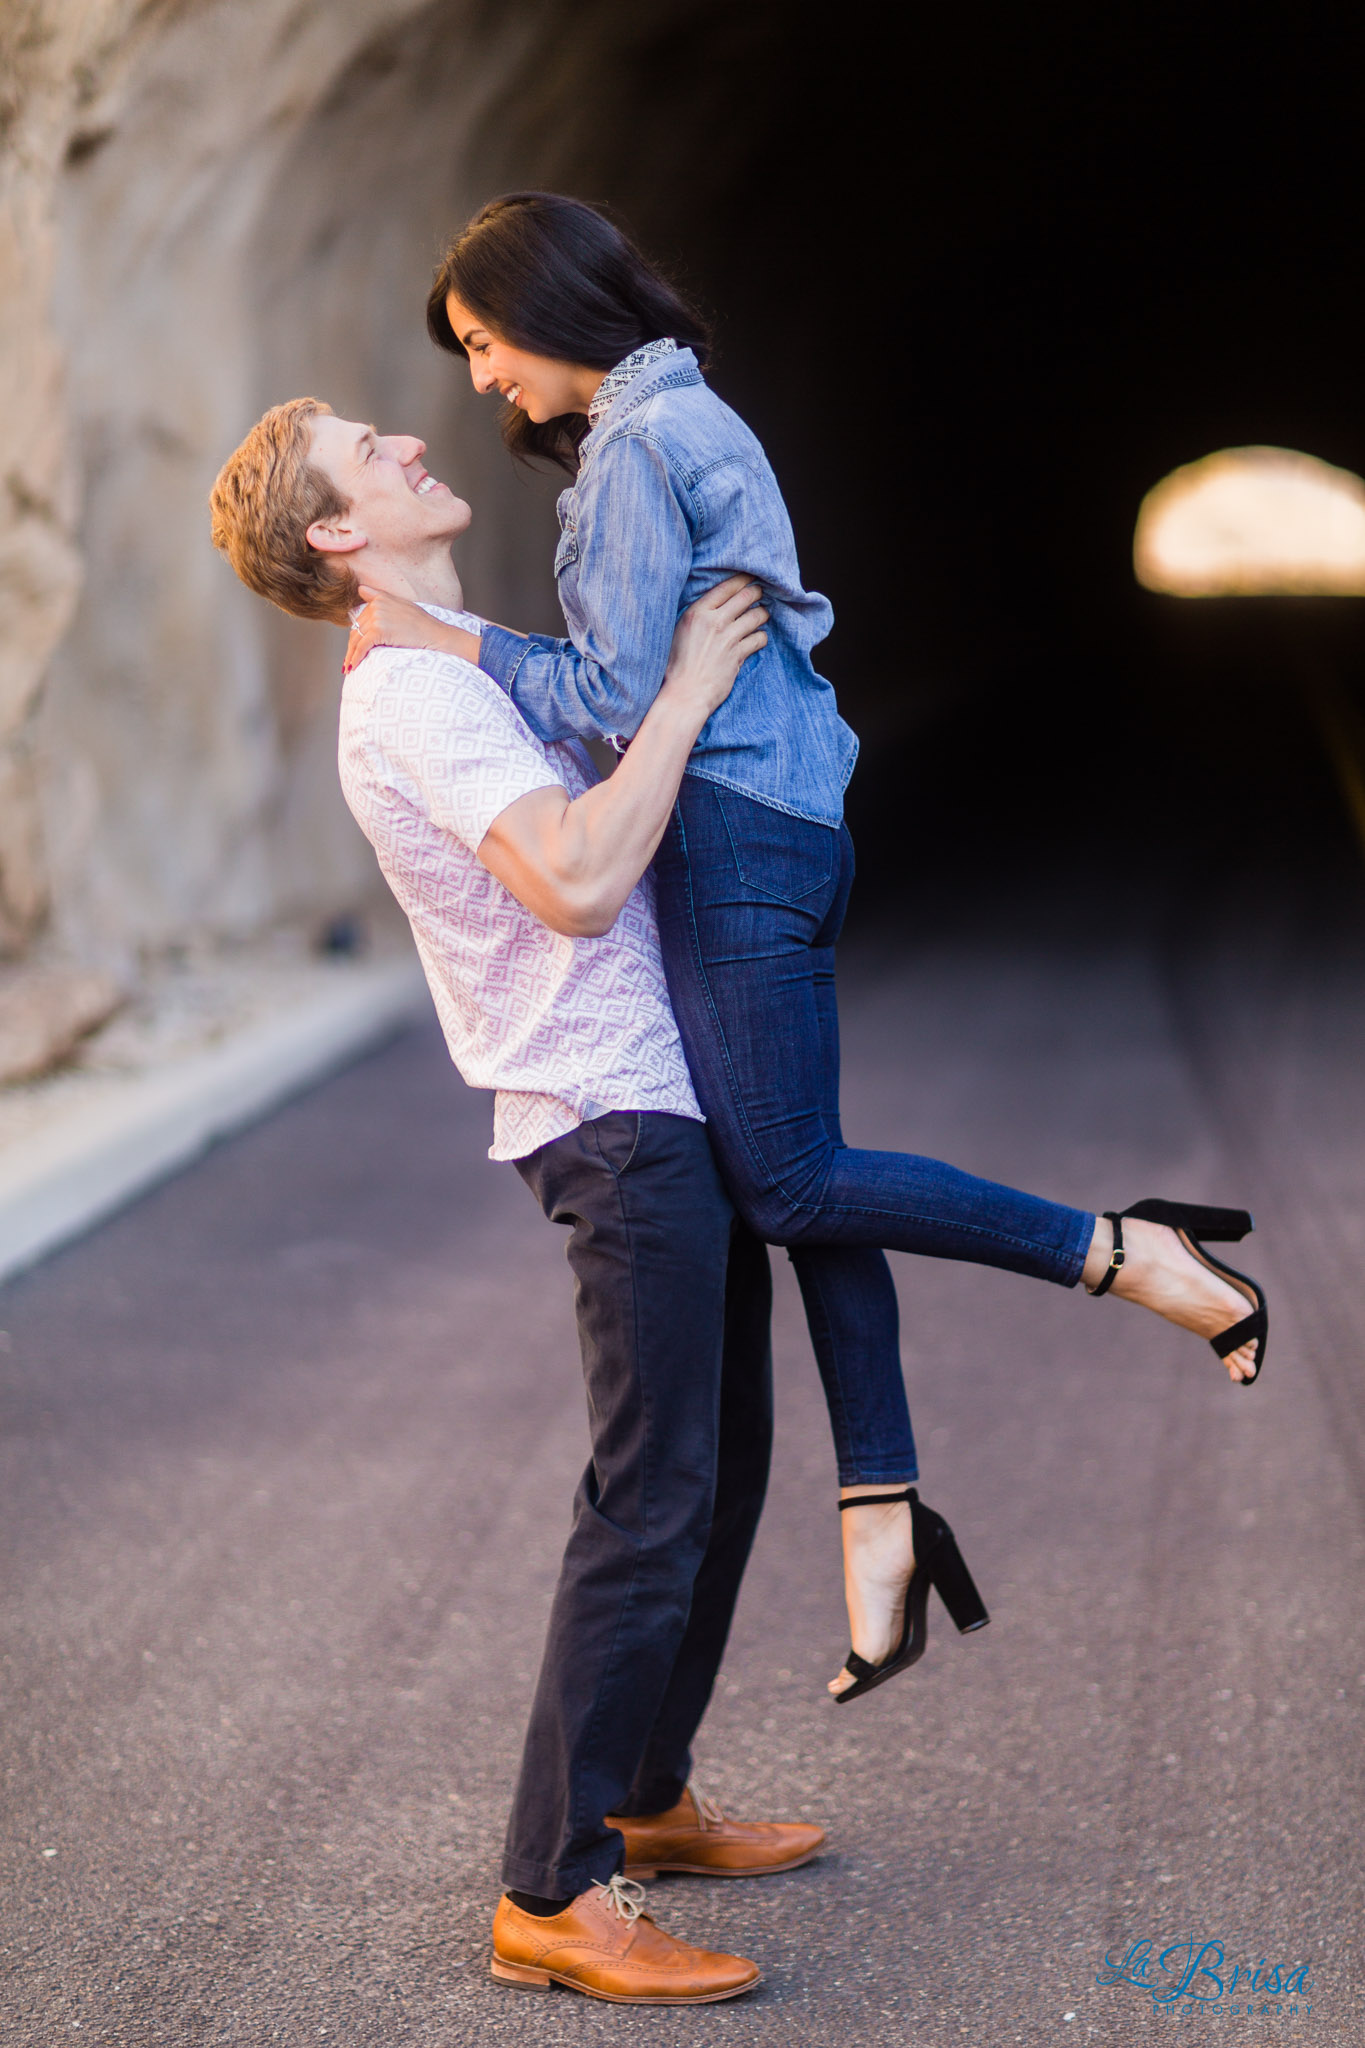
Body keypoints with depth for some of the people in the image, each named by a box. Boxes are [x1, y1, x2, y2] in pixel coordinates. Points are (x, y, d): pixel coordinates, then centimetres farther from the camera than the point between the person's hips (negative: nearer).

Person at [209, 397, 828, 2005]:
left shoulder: (472, 666, 17)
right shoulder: (412, 697, -16)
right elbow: (580, 884, -31)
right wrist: (689, 687, -22)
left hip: (672, 1104, 10)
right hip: (618, 1125, -10)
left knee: (722, 1465, 17)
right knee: (650, 1499, -11)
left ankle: (644, 1798, 29)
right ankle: (553, 1891, -6)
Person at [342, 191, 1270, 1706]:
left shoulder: (634, 451, -12)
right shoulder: (691, 419, 19)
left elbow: (615, 695, -16)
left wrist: (451, 642, -8)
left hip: (733, 831, -10)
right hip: (780, 827, 10)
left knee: (788, 1184, -9)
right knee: (800, 1178, 8)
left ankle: (1124, 1253, -6)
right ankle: (882, 1513, 10)